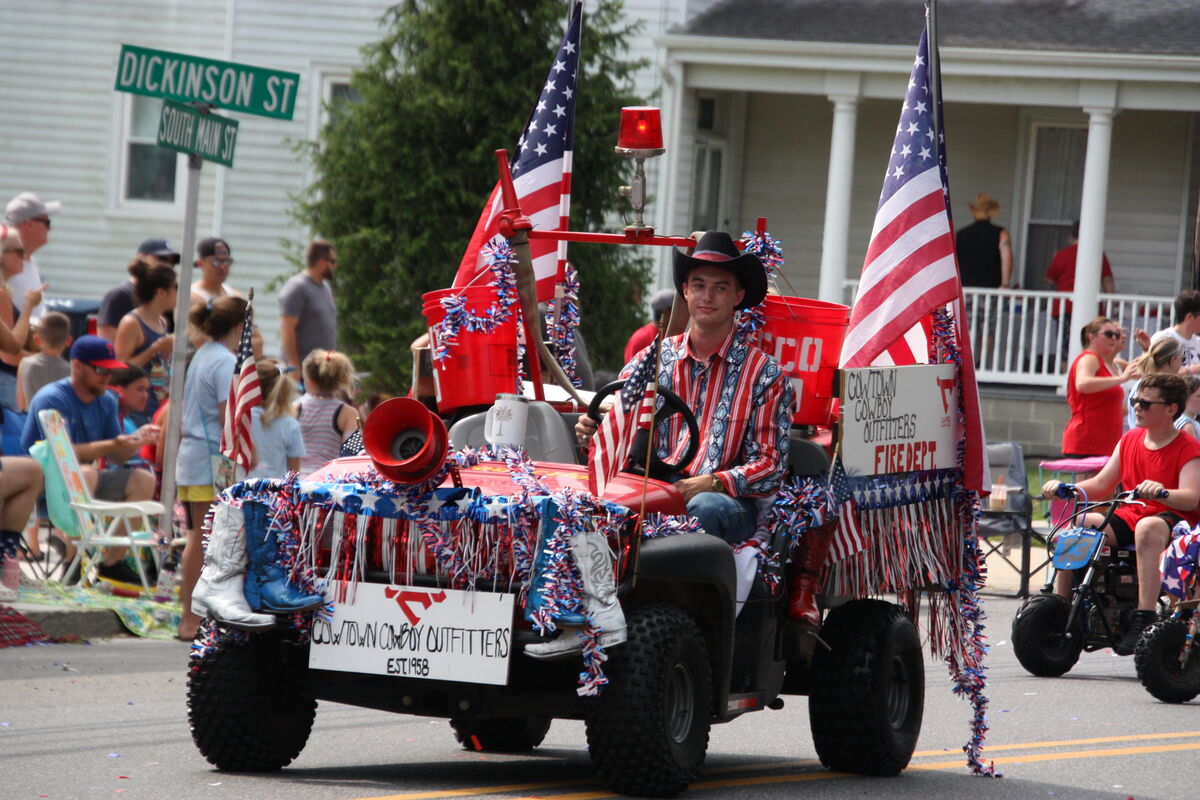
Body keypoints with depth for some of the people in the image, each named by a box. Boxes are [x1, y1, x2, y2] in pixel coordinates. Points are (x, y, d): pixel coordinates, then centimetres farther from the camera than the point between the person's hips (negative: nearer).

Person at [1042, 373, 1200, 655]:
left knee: (1148, 529, -42)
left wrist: (1162, 492, -39)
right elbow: (1101, 485, 18)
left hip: (1172, 519, -6)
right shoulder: (1130, 440, 16)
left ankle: (1144, 620, -47)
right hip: (1128, 517, 6)